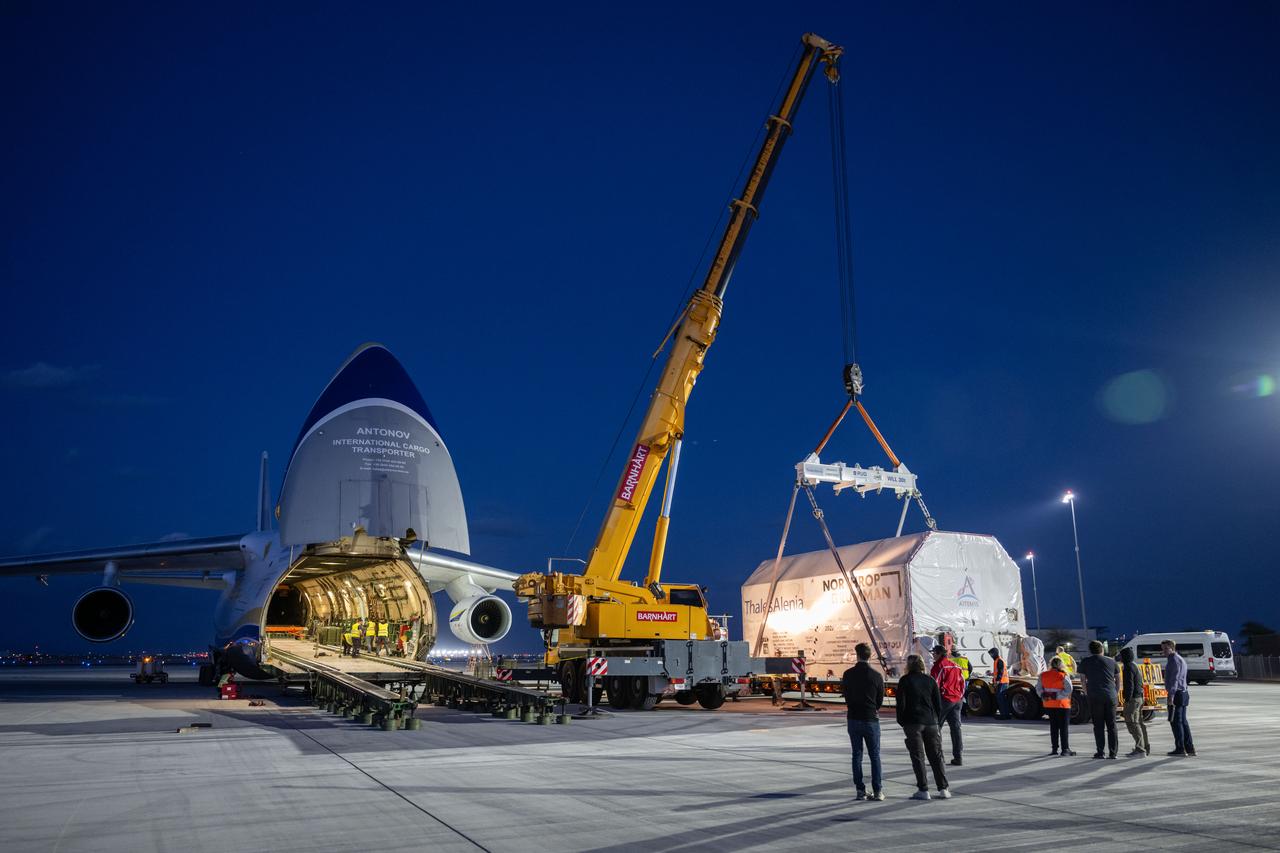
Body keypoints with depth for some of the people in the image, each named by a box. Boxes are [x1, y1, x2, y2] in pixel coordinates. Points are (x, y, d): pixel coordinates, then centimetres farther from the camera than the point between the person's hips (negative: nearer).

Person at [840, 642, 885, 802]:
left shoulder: (848, 674, -5)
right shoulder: (877, 676, -8)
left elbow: (845, 694, 6)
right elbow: (880, 700, 1)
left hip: (853, 718, 1)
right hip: (871, 719, -1)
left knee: (857, 755, 8)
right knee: (875, 756, 7)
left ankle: (860, 791, 7)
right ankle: (878, 791, 3)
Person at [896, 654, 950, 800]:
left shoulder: (905, 681, -3)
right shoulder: (930, 680, 8)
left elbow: (901, 704, -7)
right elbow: (938, 704, 7)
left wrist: (901, 722, 4)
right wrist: (938, 722, 15)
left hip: (913, 723, -4)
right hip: (931, 722, 4)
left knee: (917, 757, 0)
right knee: (936, 755, 10)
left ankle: (923, 790, -2)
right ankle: (943, 788, 9)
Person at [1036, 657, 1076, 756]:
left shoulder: (1043, 675, 2)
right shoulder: (1064, 676, -13)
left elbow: (1039, 688, 4)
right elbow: (1068, 690, -19)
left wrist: (1043, 695, -6)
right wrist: (1057, 696, -15)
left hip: (1049, 705, 4)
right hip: (1062, 705, -4)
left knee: (1053, 727, 12)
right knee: (1064, 727, 2)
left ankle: (1054, 748, 13)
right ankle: (1065, 749, 0)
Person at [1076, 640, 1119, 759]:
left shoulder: (1085, 662, 5)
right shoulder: (1111, 662, 11)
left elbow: (1083, 680, 5)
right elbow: (1118, 679, 15)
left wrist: (1086, 694, 13)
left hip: (1094, 697, -2)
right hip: (1110, 696, 2)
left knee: (1098, 726, 3)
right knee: (1111, 725, 7)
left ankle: (1100, 752, 0)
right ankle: (1112, 752, 5)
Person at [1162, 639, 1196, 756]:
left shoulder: (1174, 660, -13)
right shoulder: (1180, 659, 20)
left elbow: (1174, 679, -21)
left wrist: (1171, 696, -24)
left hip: (1176, 694, -10)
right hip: (1183, 693, 10)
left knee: (1175, 721, -5)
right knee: (1183, 721, 13)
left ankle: (1180, 748, -4)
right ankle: (1190, 748, 15)